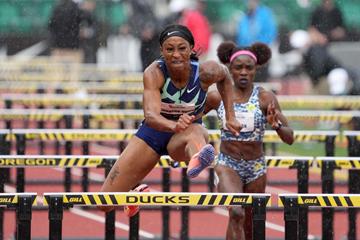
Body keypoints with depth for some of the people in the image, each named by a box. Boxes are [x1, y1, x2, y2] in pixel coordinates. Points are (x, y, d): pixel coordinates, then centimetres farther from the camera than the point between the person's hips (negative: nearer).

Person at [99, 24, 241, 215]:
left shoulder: (205, 72, -21)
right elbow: (151, 115, -42)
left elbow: (225, 76, 5)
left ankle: (197, 158, -80)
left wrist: (230, 117, 0)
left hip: (187, 132, -1)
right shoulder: (153, 73, -27)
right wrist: (174, 126, -63)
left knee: (194, 133, -43)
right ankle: (135, 190, 36)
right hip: (153, 132, 1)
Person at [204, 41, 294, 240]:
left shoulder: (265, 98, -8)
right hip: (227, 164, -1)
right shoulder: (217, 97, -4)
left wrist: (277, 125, -31)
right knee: (236, 213, -27)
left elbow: (289, 138, -11)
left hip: (256, 167, 1)